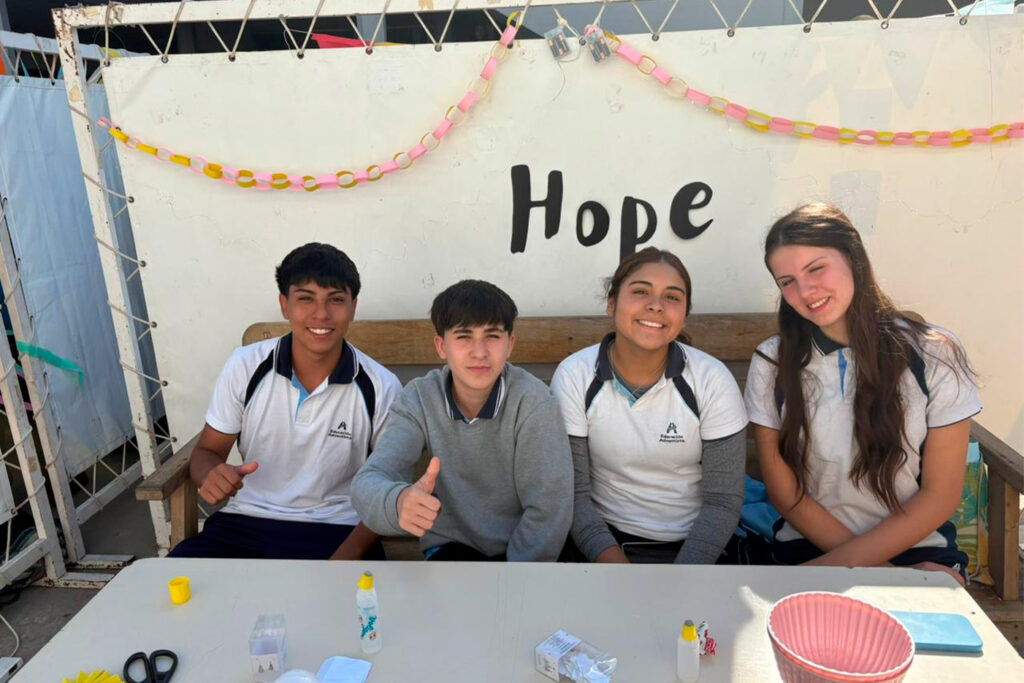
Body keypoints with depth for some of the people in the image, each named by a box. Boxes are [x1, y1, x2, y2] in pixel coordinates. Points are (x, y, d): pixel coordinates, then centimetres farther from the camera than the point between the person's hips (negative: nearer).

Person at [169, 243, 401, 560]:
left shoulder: (382, 388, -7)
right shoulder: (244, 367, -2)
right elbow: (207, 451, 8)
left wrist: (346, 557, -16)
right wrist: (211, 475, -17)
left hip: (336, 531, -2)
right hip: (244, 522, 3)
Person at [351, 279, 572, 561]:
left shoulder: (532, 400, -15)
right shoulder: (419, 399, -9)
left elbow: (549, 508, -15)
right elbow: (369, 482, -19)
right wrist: (398, 501, -41)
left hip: (522, 550, 0)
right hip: (451, 546, 1)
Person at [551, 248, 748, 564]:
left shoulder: (713, 380, -7)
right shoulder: (573, 376, -7)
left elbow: (723, 501, -6)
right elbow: (573, 493, -7)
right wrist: (613, 561, -20)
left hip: (694, 546, 1)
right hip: (604, 541, 0)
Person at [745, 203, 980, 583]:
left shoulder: (934, 355, -2)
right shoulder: (772, 363, 0)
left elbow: (940, 495, -2)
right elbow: (785, 494, 0)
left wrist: (838, 563, -10)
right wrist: (875, 569, -9)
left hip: (915, 548, 1)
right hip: (808, 545, 0)